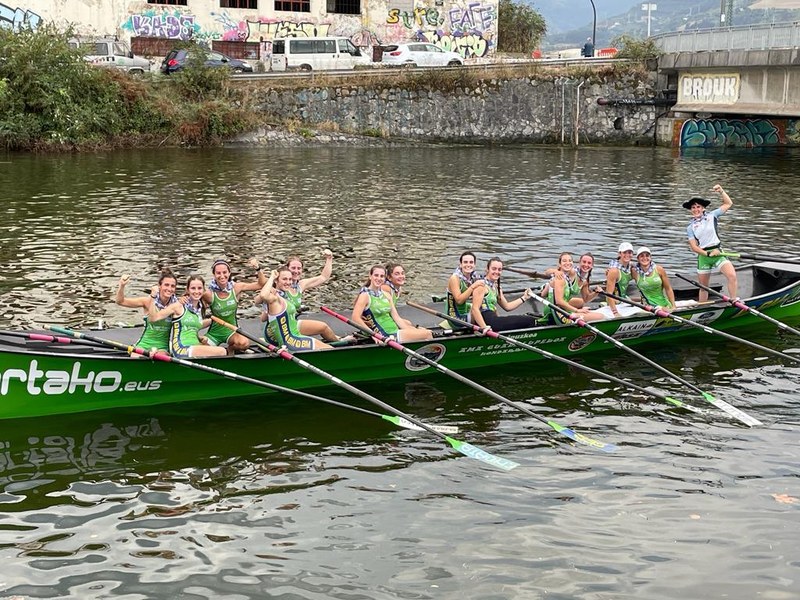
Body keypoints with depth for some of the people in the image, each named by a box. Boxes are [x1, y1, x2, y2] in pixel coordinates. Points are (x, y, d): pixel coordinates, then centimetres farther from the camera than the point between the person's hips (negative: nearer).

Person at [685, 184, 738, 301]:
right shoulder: (690, 227, 6)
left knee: (732, 276, -25)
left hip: (718, 253, -1)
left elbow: (728, 204, 7)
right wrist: (708, 253, -13)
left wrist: (721, 191, -4)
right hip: (703, 256, 1)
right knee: (703, 286, 10)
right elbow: (694, 247, 0)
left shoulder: (711, 216, 6)